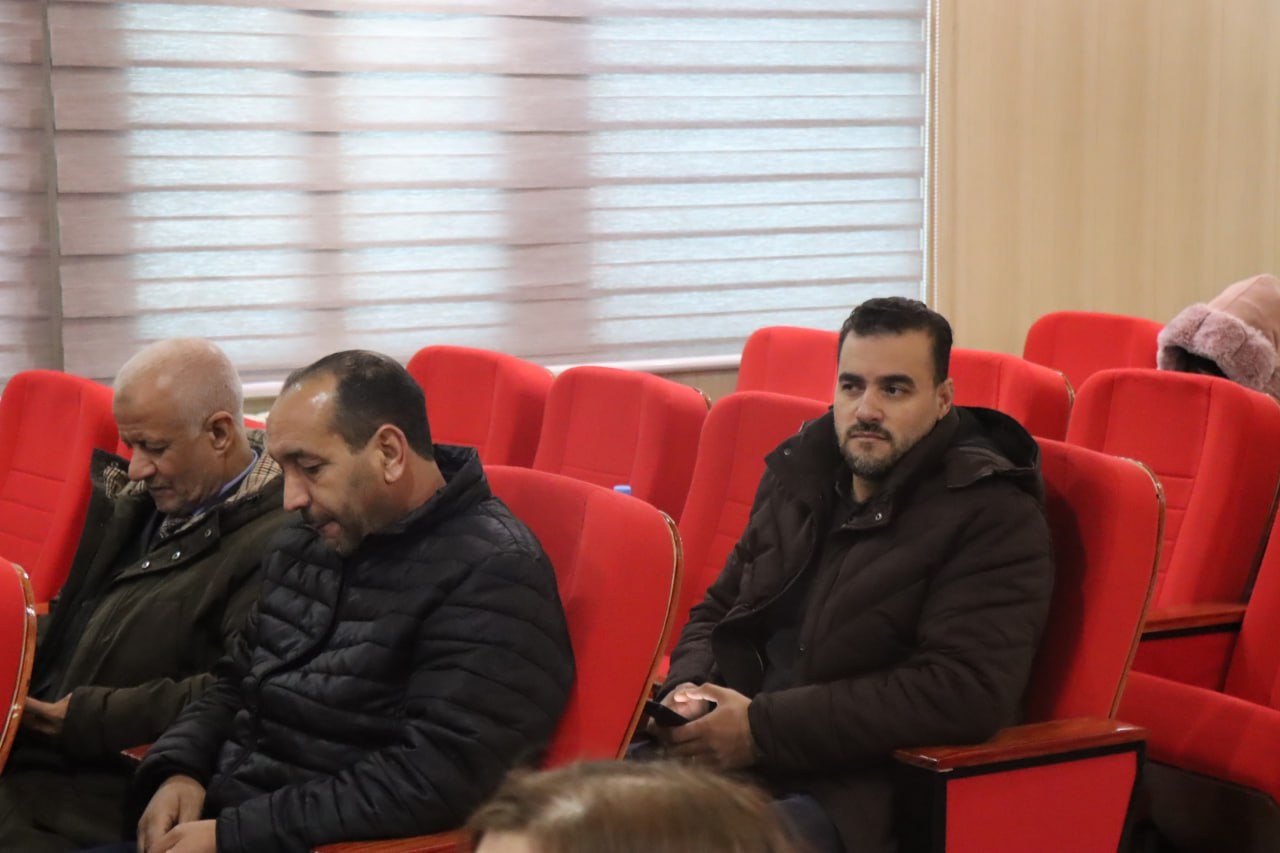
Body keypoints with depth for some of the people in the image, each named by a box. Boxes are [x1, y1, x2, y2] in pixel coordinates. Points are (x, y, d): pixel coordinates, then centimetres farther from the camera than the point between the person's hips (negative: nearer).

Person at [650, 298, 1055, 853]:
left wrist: (765, 728, -18)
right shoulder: (798, 473, 14)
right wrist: (688, 689, 0)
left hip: (859, 790, -6)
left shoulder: (993, 517, -6)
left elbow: (964, 689, -18)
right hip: (726, 752, 6)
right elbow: (718, 613, 25)